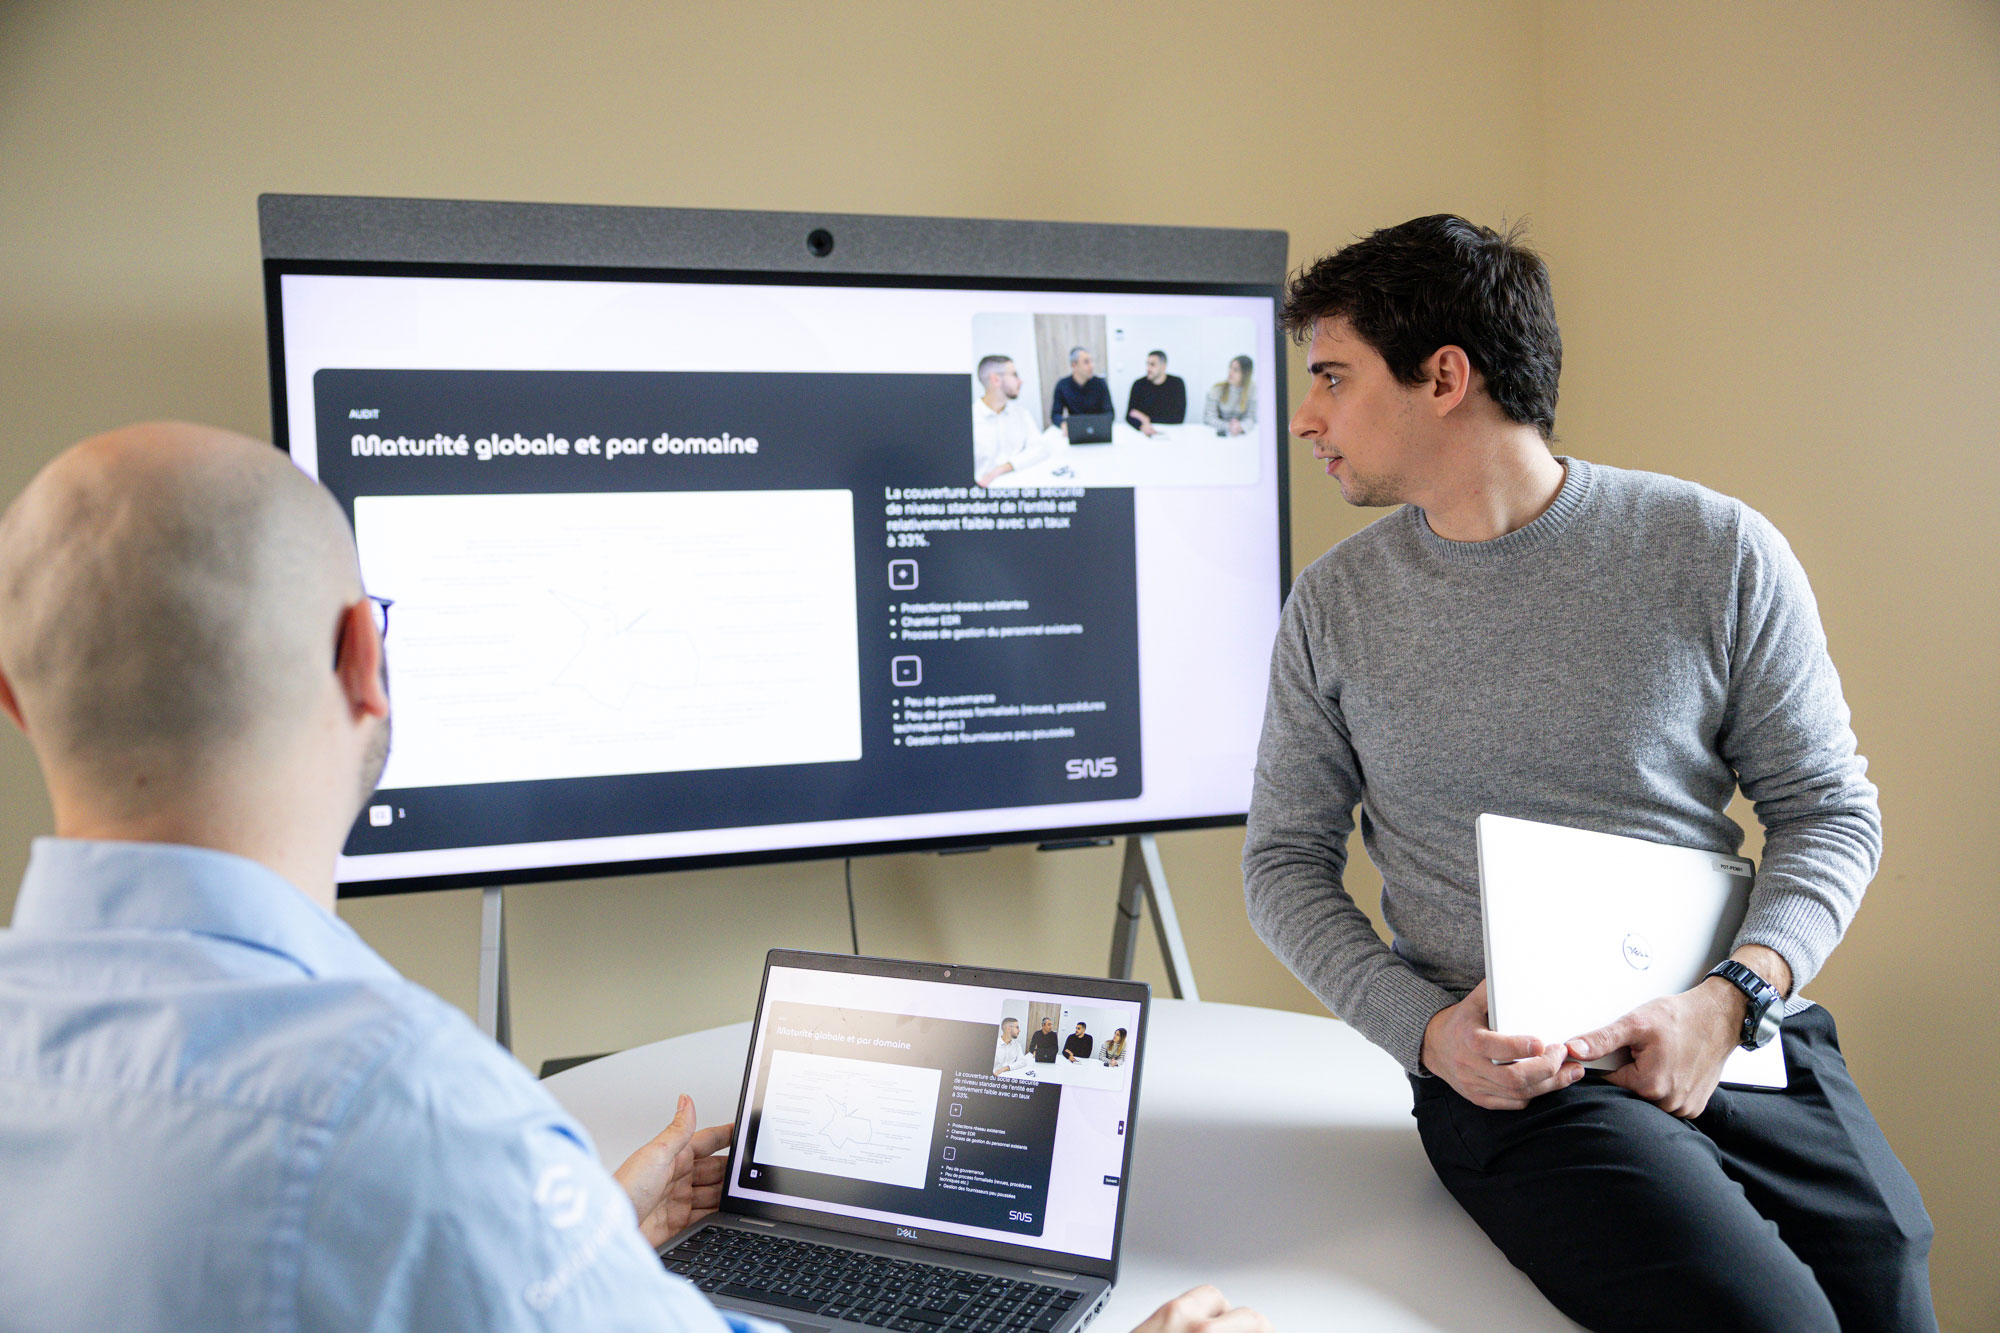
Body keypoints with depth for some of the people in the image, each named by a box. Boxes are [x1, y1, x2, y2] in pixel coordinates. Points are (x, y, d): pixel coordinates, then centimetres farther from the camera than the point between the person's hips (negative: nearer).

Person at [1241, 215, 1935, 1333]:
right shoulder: (1334, 607, 3)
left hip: (1743, 1036, 2)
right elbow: (1287, 860, 7)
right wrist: (1426, 1027, -9)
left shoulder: (1720, 552, 0)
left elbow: (1831, 810, 5)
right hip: (1511, 1075, -1)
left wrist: (1733, 999, -13)